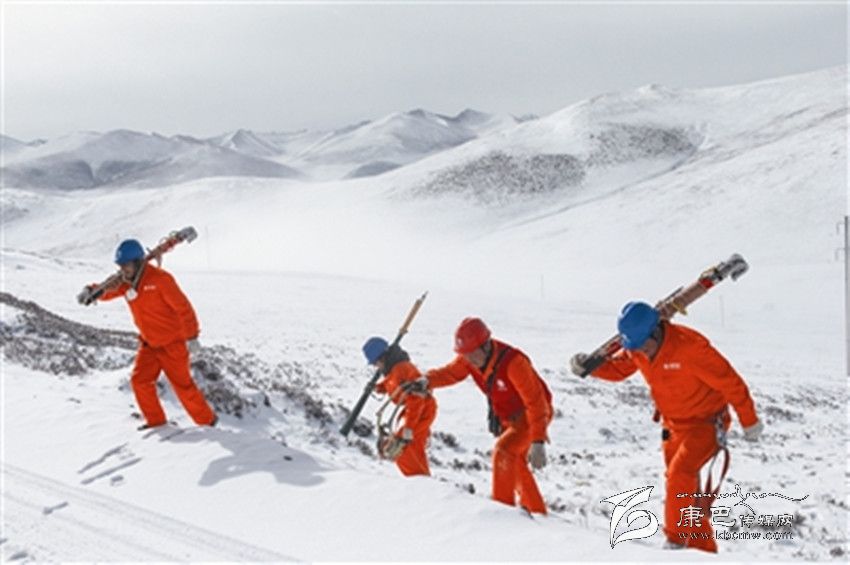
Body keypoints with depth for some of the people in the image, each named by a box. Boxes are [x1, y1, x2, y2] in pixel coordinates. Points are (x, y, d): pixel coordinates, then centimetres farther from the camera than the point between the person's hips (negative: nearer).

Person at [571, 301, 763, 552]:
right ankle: (703, 548, 25)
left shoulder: (690, 346, -29)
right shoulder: (636, 349, -9)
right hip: (674, 426, 8)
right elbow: (617, 368, 9)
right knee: (685, 490, 12)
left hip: (707, 423, -7)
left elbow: (729, 382, -21)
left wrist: (749, 421, -11)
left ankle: (675, 542, -14)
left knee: (680, 475, -24)